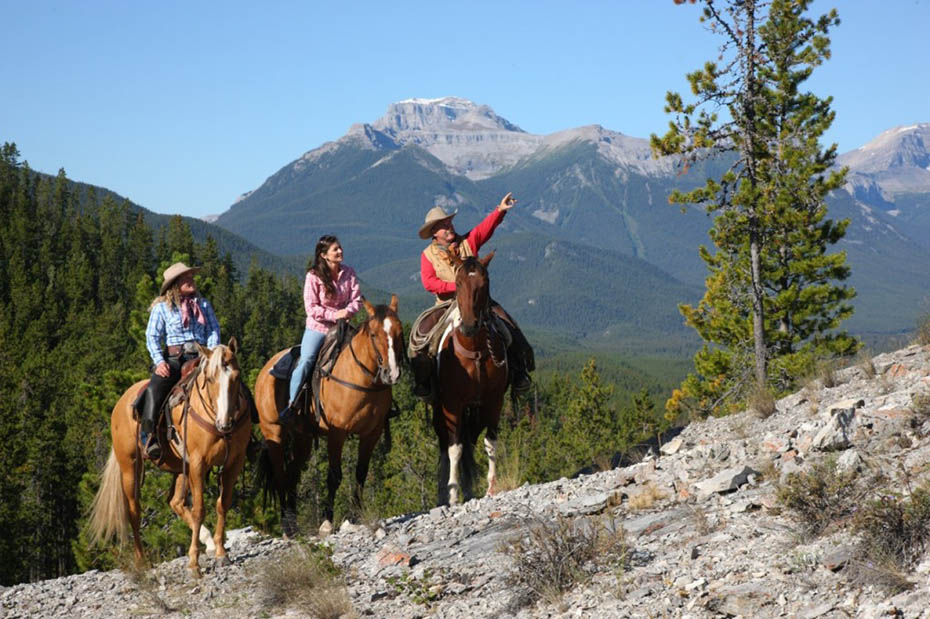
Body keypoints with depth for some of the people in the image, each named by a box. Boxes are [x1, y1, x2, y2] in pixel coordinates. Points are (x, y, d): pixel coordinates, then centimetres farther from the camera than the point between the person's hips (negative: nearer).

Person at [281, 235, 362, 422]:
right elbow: (311, 308, -14)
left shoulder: (349, 273, 1)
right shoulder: (314, 276, -11)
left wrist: (347, 312, -20)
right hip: (317, 327, -4)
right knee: (306, 361, -18)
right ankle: (292, 403, -9)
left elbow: (357, 300, 1)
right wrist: (334, 314, -23)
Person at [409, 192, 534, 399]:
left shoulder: (468, 242, 6)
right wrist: (456, 286, -20)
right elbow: (428, 283, -11)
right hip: (447, 304, -1)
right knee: (423, 331, -23)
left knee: (506, 325, -19)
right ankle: (423, 381, -11)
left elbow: (487, 226, -8)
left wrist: (500, 210, -26)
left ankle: (518, 372, -5)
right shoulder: (428, 255, 2)